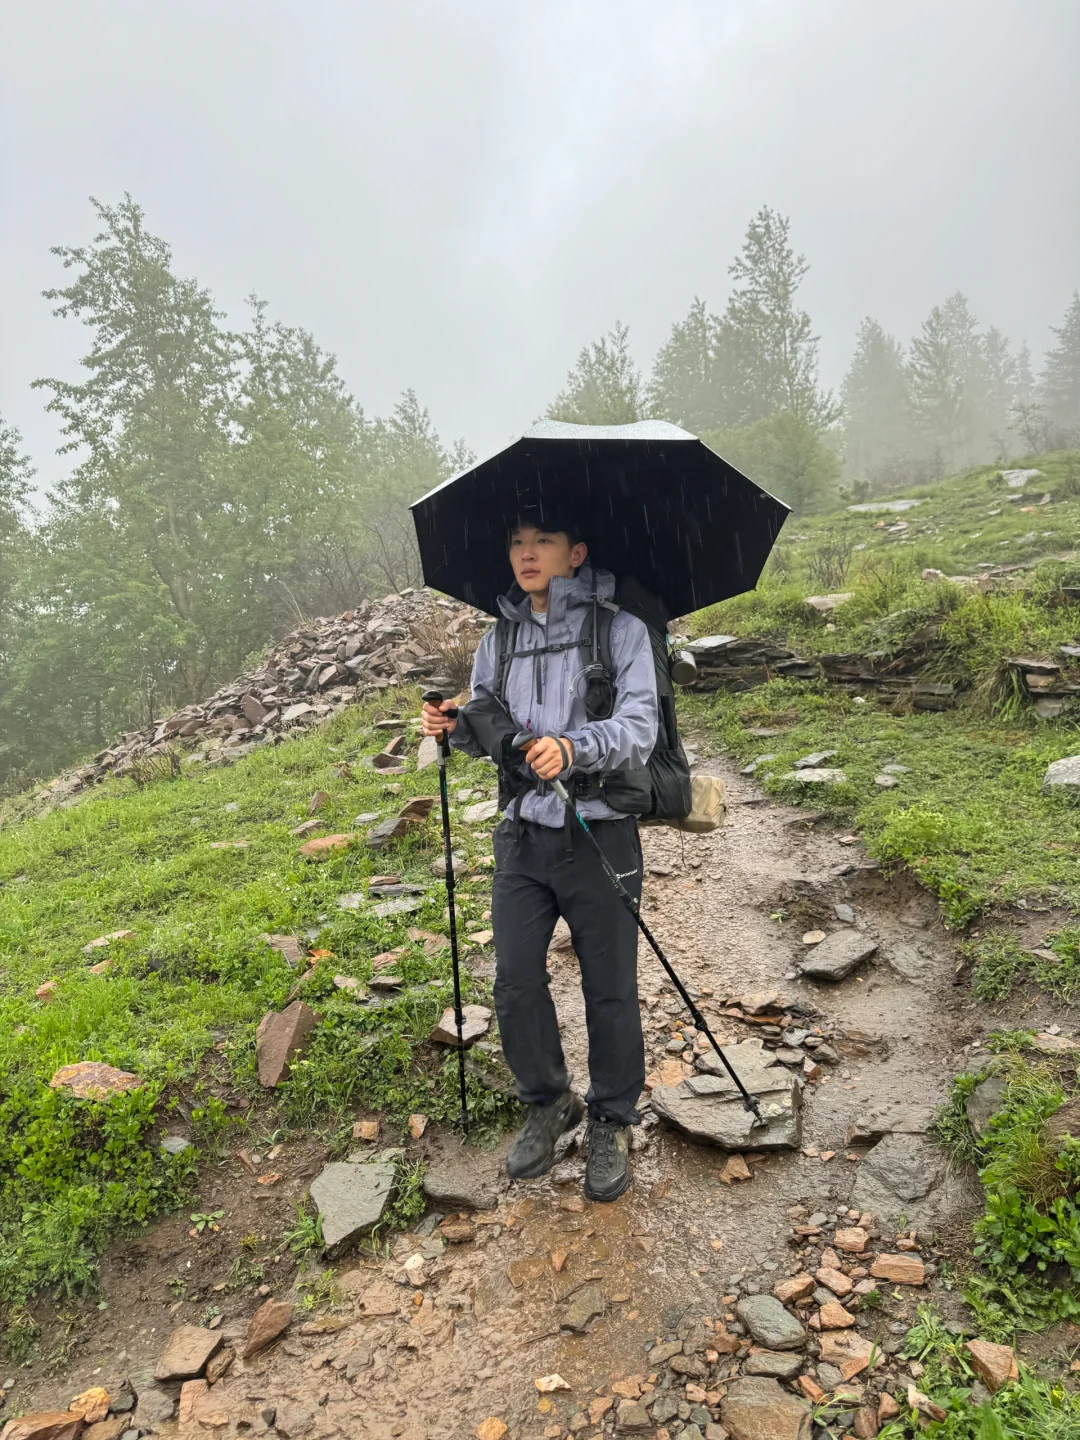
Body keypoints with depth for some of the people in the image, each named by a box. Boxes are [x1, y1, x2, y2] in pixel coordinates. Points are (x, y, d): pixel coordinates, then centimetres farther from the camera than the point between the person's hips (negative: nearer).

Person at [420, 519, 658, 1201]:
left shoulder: (621, 631, -6)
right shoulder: (498, 642, 10)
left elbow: (638, 728, -16)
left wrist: (574, 747, -34)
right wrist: (459, 725, -7)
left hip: (599, 835, -4)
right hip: (523, 836, 4)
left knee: (610, 990, 6)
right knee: (515, 981, 8)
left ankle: (613, 1122, 30)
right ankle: (549, 1103, 33)